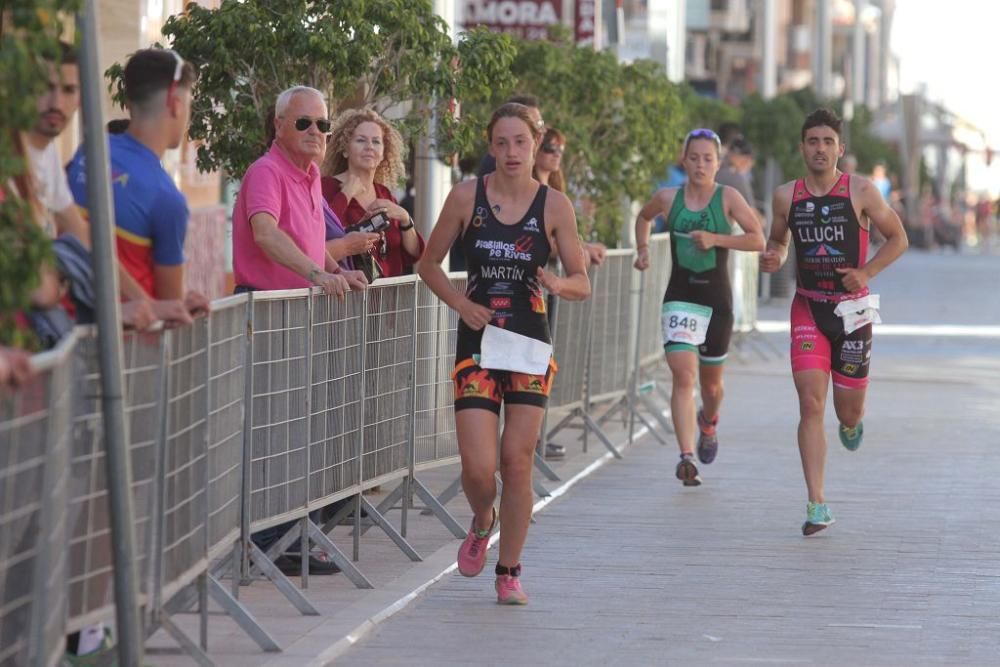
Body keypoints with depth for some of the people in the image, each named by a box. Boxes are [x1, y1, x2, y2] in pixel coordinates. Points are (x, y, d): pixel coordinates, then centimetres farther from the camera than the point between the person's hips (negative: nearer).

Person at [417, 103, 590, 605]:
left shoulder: (554, 206, 0)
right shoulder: (466, 197, 0)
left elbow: (582, 284, 3)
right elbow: (429, 263, 8)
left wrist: (557, 284, -19)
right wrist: (460, 303, -8)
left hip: (531, 345, 0)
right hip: (478, 342, 0)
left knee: (517, 462, -2)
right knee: (478, 467, -8)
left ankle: (509, 572, 12)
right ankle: (482, 522, 27)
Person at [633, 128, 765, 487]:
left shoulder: (728, 197, -5)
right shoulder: (668, 198, 1)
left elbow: (758, 240, -12)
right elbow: (643, 217, 24)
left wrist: (715, 239, -20)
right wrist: (643, 249, 9)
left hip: (717, 299, 0)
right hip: (680, 298, 0)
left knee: (711, 381, 15)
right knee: (683, 375, -18)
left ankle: (708, 423, 50)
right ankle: (687, 457, -24)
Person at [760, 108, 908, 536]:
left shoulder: (860, 191, -5)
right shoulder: (787, 196, 1)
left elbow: (897, 238, 3)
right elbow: (778, 240, 17)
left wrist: (867, 272, -12)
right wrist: (773, 259, -6)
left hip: (851, 308, -1)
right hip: (808, 308, 1)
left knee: (849, 411, 6)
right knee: (811, 405, -11)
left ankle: (851, 422, 48)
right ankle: (817, 505, -10)